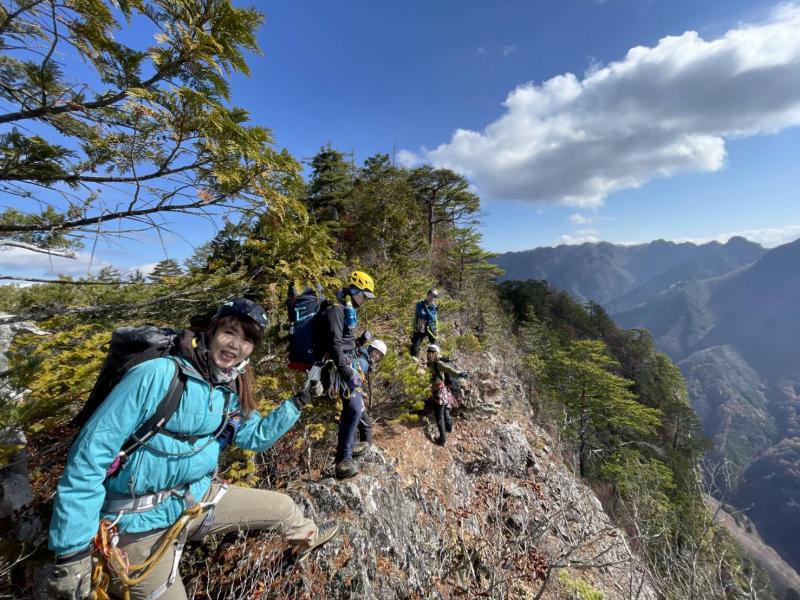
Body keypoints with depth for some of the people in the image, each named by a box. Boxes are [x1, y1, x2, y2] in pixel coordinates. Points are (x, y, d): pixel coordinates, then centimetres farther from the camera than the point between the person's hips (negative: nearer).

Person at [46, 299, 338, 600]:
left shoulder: (231, 392, -3)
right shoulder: (157, 375, -24)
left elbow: (257, 435, 7)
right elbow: (89, 455, -21)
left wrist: (298, 402, -4)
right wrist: (72, 551, -19)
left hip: (200, 498, 6)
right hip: (143, 520, -6)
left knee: (283, 506, 13)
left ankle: (306, 537, 46)